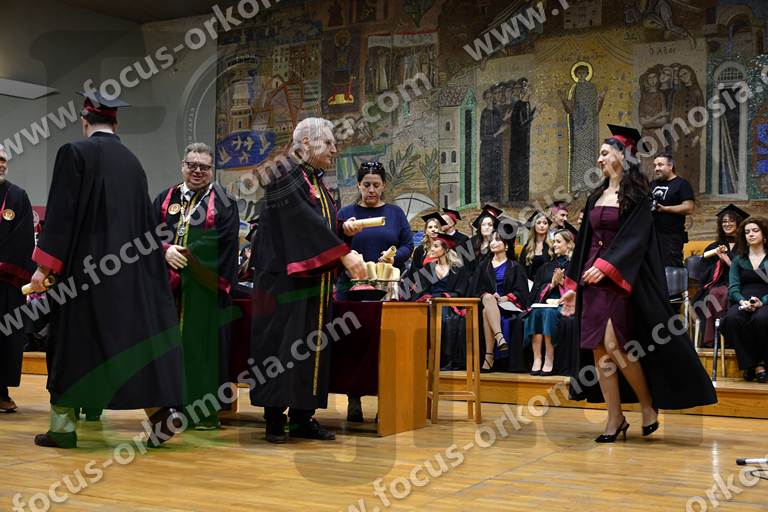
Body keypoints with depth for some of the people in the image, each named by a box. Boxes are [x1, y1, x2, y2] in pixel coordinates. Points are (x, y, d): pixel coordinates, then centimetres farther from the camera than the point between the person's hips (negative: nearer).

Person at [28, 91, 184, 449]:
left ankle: (64, 425, 9)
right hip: (128, 268, 5)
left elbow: (60, 213, -12)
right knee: (133, 335, 7)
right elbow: (145, 219, 14)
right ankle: (160, 410, -4)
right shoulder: (132, 161, 11)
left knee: (72, 341, 4)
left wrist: (44, 266, -10)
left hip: (84, 267, -5)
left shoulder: (74, 153, -6)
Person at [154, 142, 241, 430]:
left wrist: (184, 254, -12)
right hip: (169, 285, 4)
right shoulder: (166, 199, 15)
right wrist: (166, 251, -15)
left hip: (204, 286, -4)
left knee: (202, 342, -3)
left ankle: (206, 409, 4)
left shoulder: (223, 203, 3)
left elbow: (223, 243, -8)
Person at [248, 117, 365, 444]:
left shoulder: (316, 180, 17)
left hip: (314, 280, 8)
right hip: (286, 278, -8)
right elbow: (306, 222, -21)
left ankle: (302, 417, 12)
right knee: (282, 343, -5)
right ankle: (275, 419, 2)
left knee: (310, 346, 7)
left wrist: (344, 230, 1)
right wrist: (344, 254, -24)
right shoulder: (284, 175, -10)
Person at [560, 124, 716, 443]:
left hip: (619, 280, -7)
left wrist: (606, 266, -24)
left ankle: (648, 404, 7)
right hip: (592, 280, 7)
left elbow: (634, 238, -14)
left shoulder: (636, 197, -4)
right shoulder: (596, 197, 15)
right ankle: (615, 419, 10)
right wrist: (572, 285, 12)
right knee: (599, 351, 2)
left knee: (613, 345, -14)